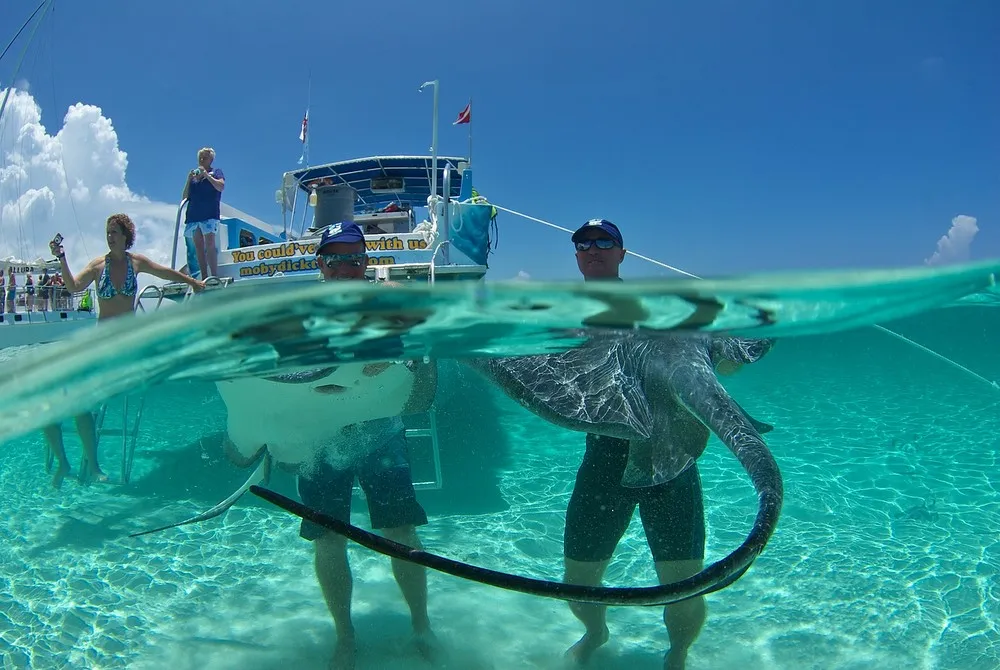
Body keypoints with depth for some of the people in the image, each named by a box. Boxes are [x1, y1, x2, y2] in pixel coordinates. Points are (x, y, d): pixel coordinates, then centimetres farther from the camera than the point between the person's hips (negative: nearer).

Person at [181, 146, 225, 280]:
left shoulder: (216, 172, 11)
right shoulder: (193, 174, 21)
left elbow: (221, 187, -9)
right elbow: (185, 196, 16)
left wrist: (206, 175, -9)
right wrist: (189, 179, 4)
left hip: (209, 214, -5)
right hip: (193, 214, 5)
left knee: (209, 244, -16)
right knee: (198, 247, 1)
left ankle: (214, 276, -19)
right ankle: (203, 278, 1)